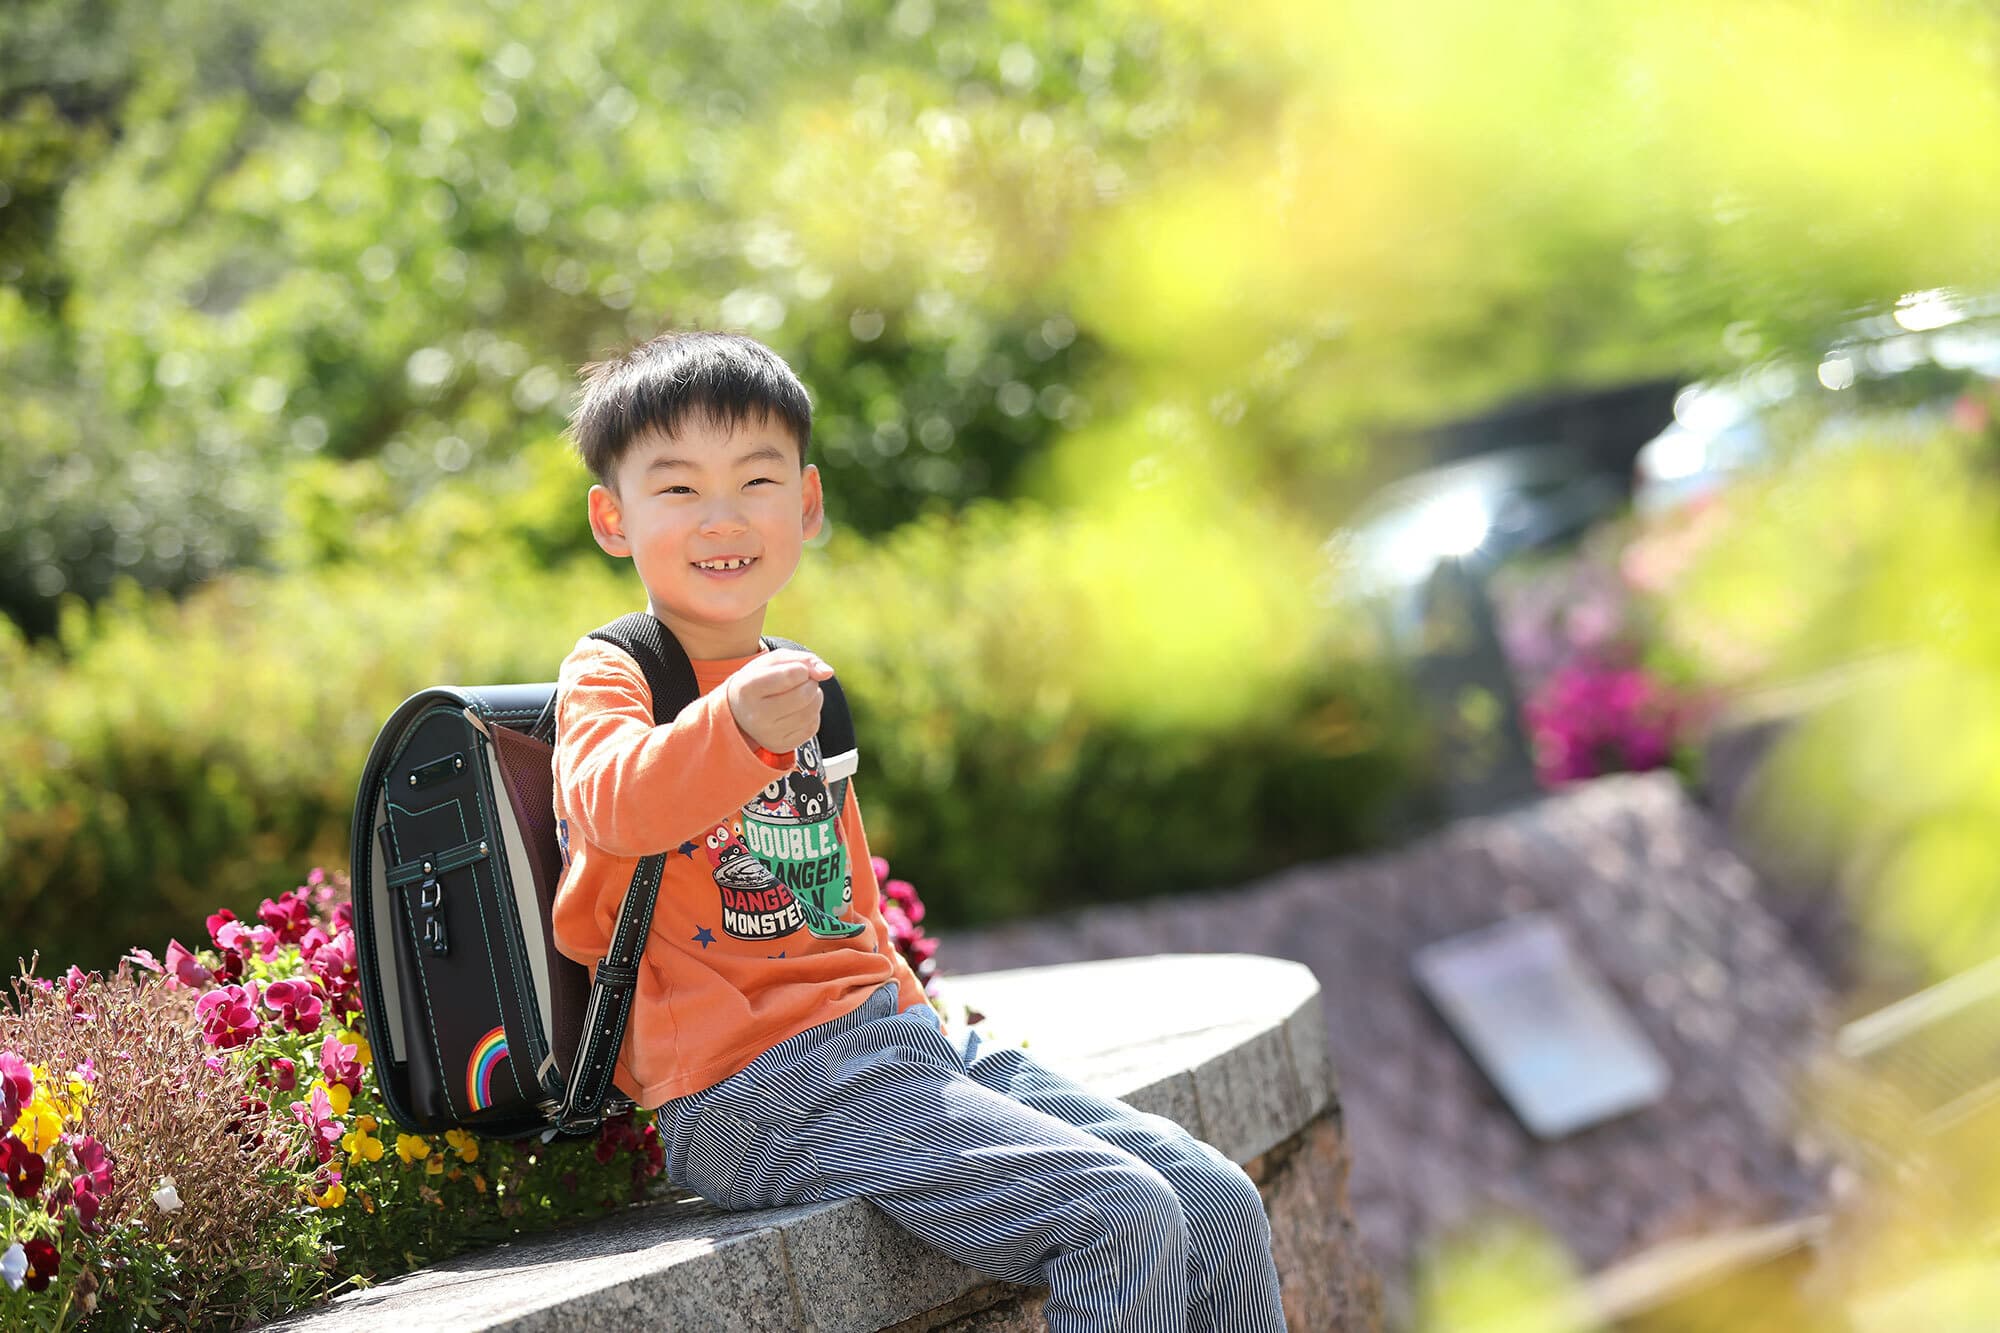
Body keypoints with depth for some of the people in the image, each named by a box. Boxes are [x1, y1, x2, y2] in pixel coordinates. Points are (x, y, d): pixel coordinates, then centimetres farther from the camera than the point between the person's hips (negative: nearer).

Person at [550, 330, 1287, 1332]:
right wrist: (738, 731, -45)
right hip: (759, 1085, -8)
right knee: (1122, 1219, -22)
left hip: (890, 1032, 8)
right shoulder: (607, 677, -3)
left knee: (1220, 1209, -1)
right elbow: (616, 807, -28)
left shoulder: (793, 683, 21)